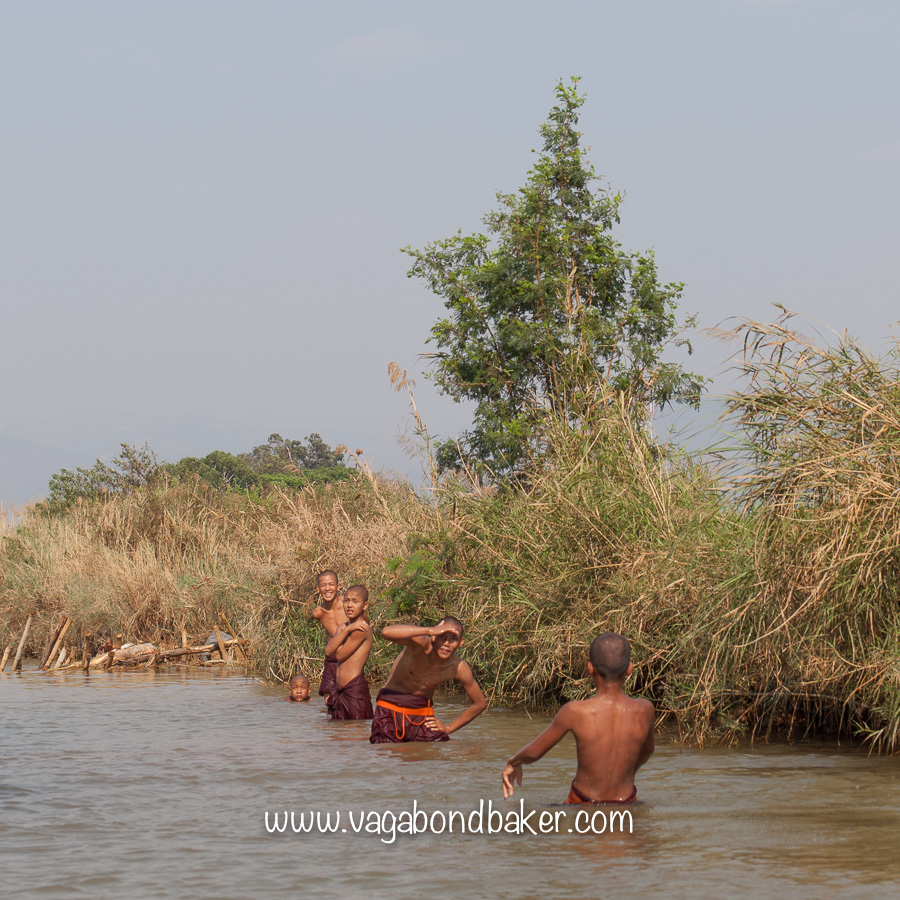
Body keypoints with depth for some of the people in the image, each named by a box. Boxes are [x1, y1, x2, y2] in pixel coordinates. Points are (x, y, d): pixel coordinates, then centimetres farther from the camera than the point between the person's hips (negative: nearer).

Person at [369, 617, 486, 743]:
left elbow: (479, 704, 4)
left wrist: (449, 728, 1)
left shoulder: (459, 669, -12)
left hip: (421, 712, 3)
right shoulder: (420, 644, -24)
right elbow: (387, 632, -46)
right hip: (390, 707, -3)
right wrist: (429, 631, -45)